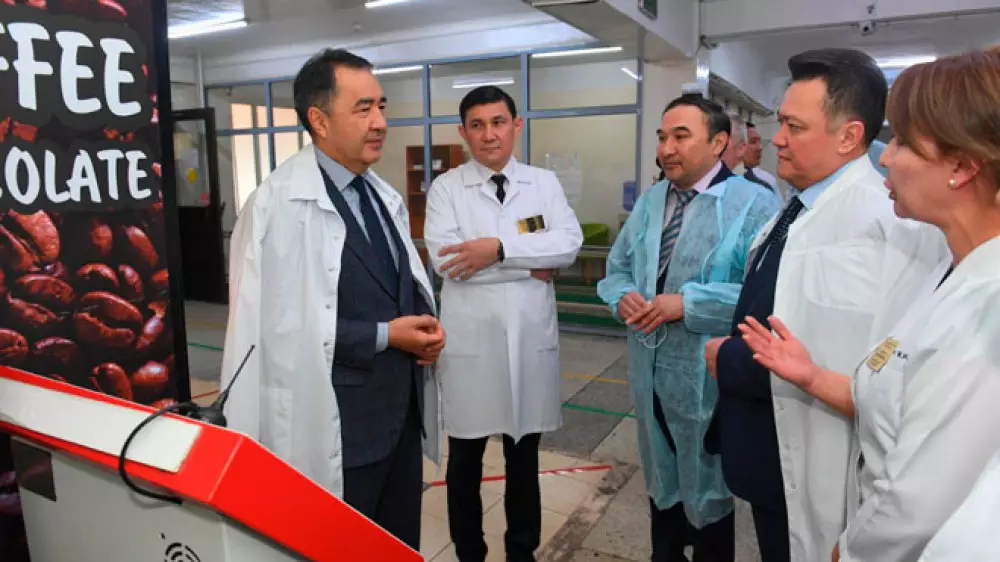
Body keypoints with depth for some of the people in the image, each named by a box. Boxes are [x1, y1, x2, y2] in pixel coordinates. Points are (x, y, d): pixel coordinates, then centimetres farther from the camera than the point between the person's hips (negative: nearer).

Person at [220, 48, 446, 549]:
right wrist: (384, 335, -18)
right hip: (335, 425, -7)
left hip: (401, 407, 8)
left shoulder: (383, 195, 10)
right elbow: (283, 324, -23)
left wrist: (423, 325, -3)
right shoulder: (281, 203, -18)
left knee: (402, 544, 23)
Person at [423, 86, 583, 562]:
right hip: (470, 340, -1)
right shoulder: (446, 188, -1)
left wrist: (500, 248, -22)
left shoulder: (545, 183, 4)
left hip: (532, 339, 2)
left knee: (524, 456, 18)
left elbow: (569, 244, -10)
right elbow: (444, 258, -16)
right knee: (465, 458, 14)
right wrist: (530, 266, -14)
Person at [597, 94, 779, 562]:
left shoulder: (754, 203, -14)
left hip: (707, 377, -6)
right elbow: (617, 267, 12)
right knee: (661, 482, 25)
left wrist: (688, 302, -26)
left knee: (707, 491, 16)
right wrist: (623, 296, -10)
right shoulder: (649, 201, 9)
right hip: (650, 370, 6)